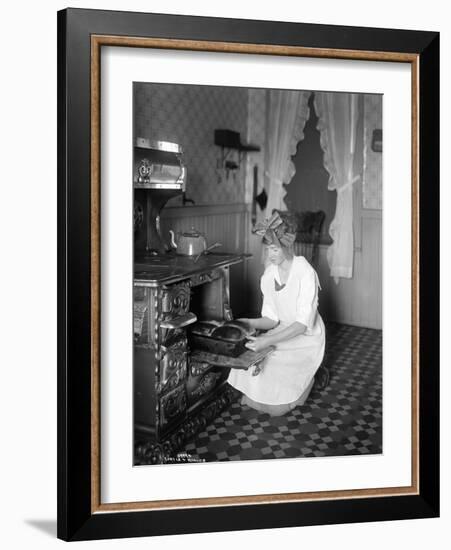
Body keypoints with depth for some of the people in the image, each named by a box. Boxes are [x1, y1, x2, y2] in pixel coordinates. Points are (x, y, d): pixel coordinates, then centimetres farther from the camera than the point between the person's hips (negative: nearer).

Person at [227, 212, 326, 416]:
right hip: (283, 332, 5)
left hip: (306, 338, -5)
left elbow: (303, 323, -28)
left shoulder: (305, 273, -23)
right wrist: (250, 323, -20)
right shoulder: (268, 275, -2)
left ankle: (307, 377, 12)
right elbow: (272, 319, 0)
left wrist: (268, 341, -37)